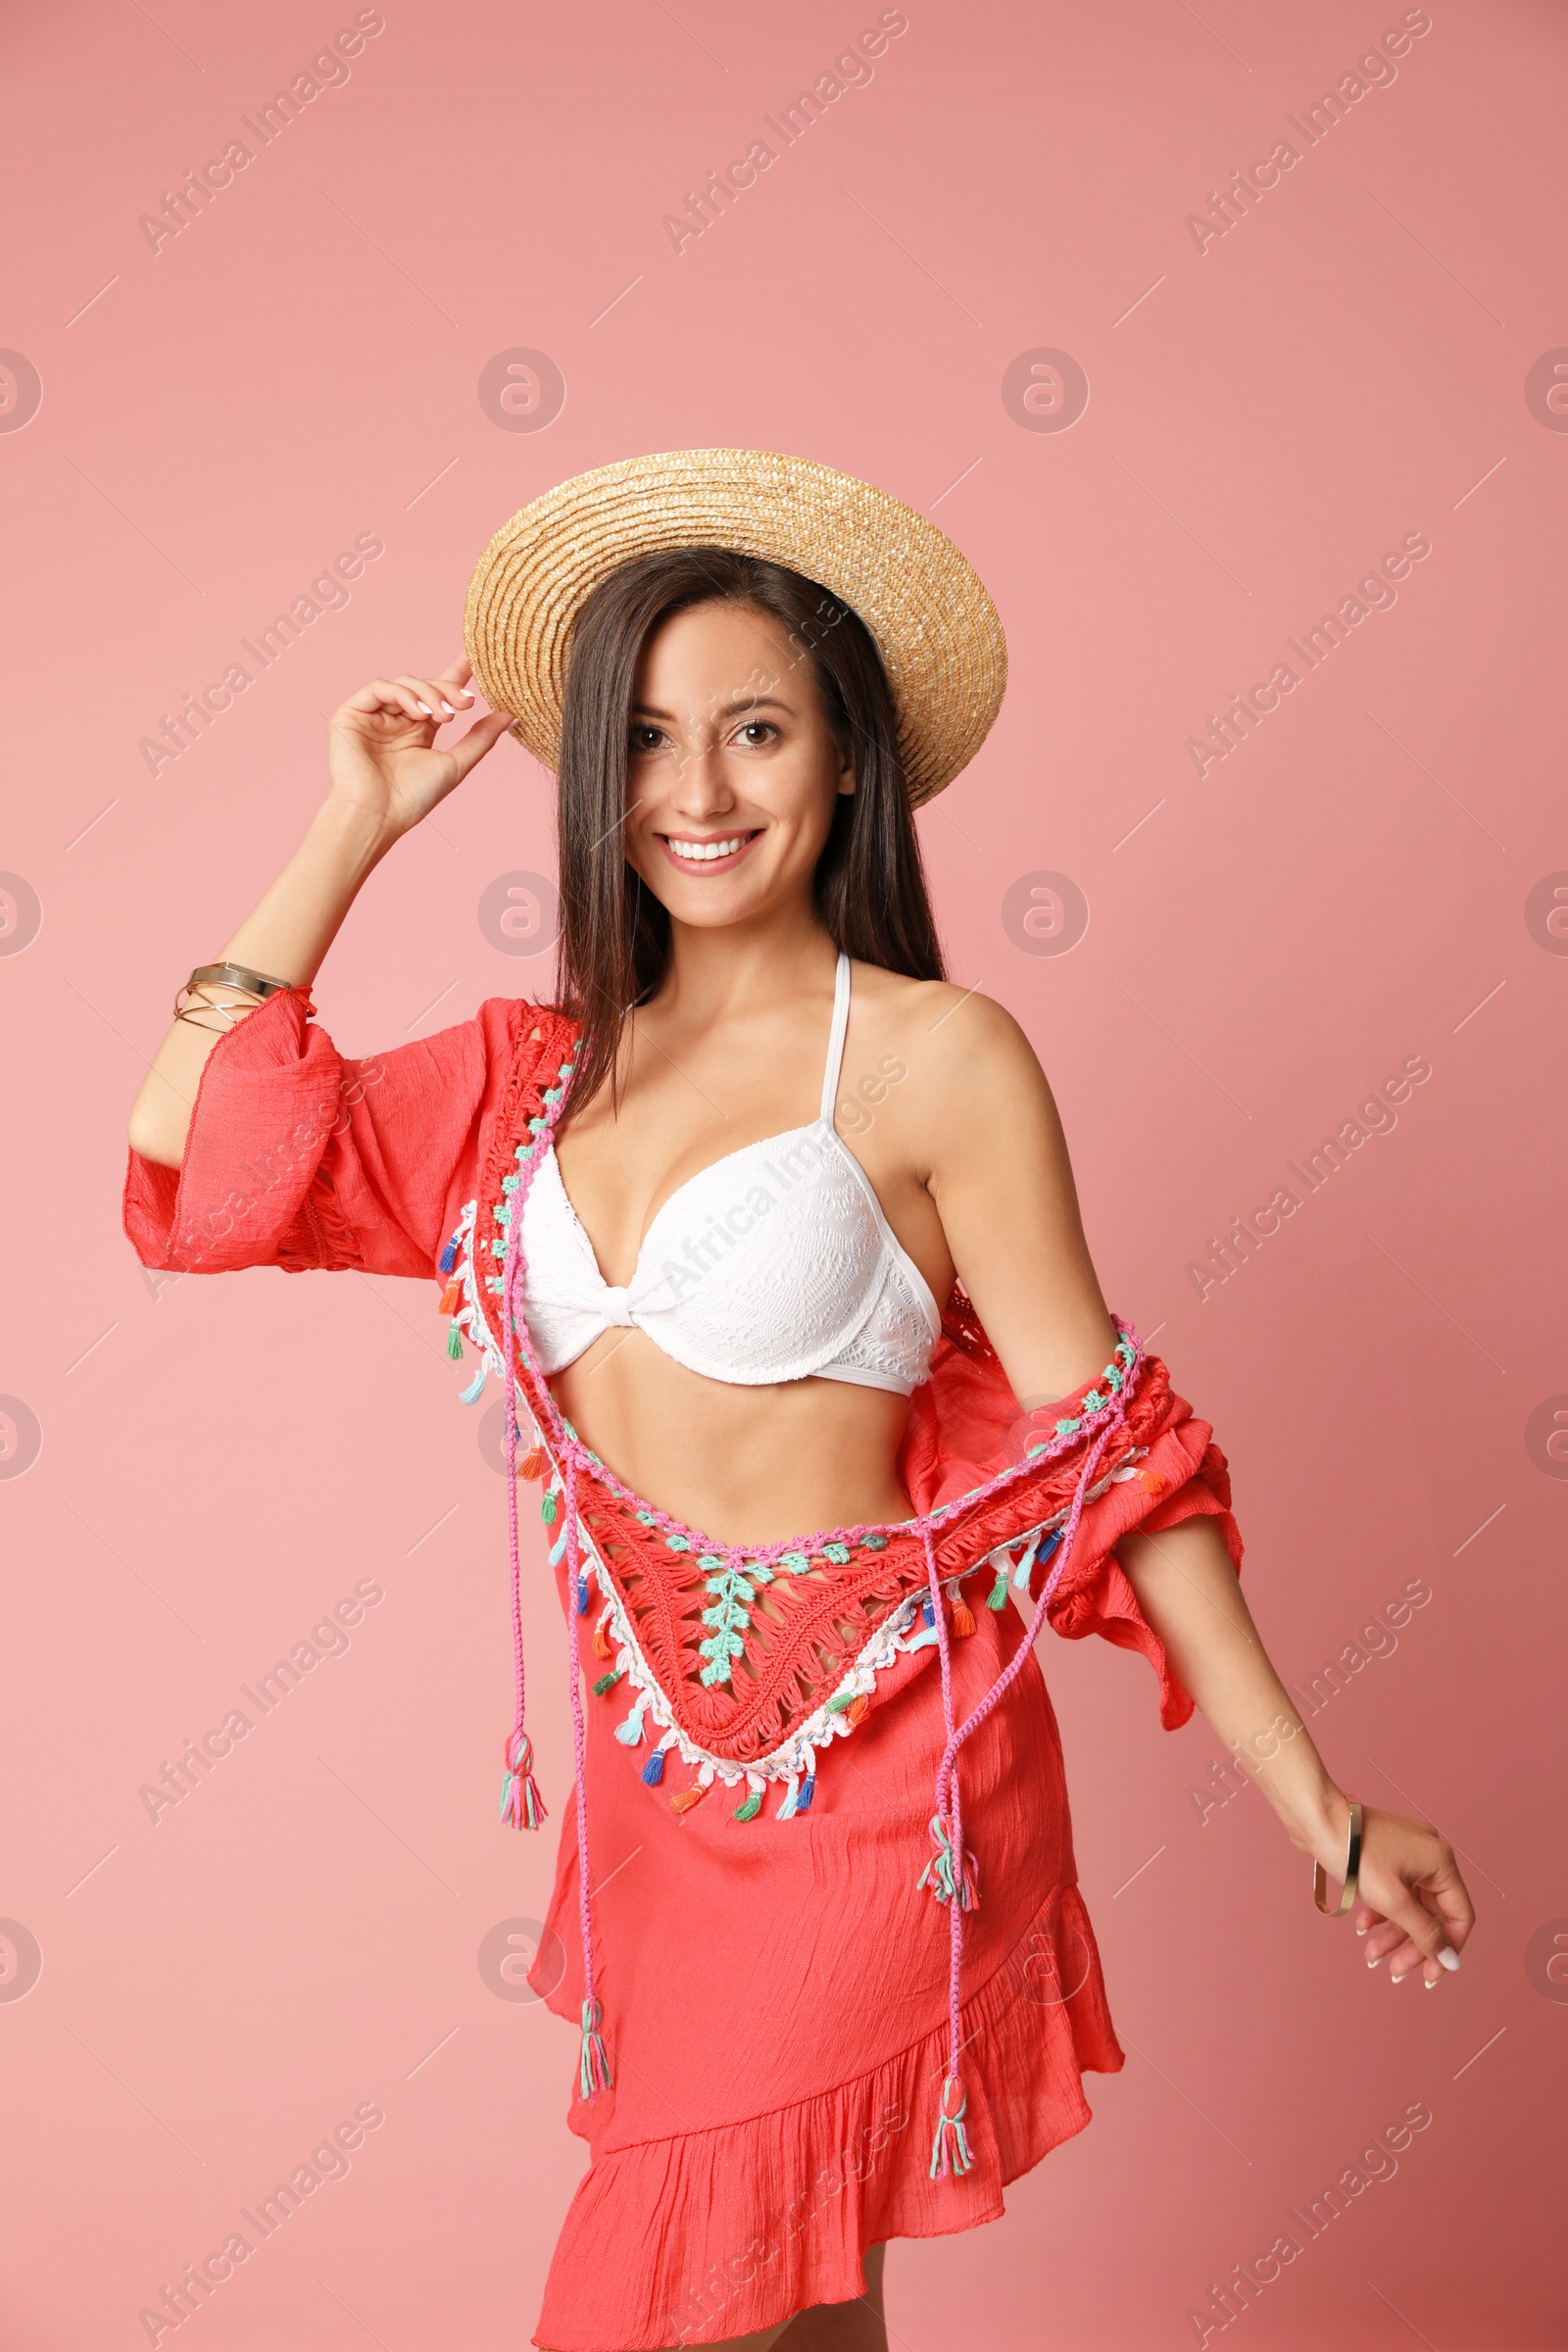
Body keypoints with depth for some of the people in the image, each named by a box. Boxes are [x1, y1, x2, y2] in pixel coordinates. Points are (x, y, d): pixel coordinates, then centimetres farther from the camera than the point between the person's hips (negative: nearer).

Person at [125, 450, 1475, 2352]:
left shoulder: (934, 1056, -9)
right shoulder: (545, 1068, 8)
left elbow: (1100, 1442, -8)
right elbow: (196, 1134, 4)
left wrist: (1314, 1806, -8)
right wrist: (356, 827, 5)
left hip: (867, 1766, -5)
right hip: (655, 1769, 5)